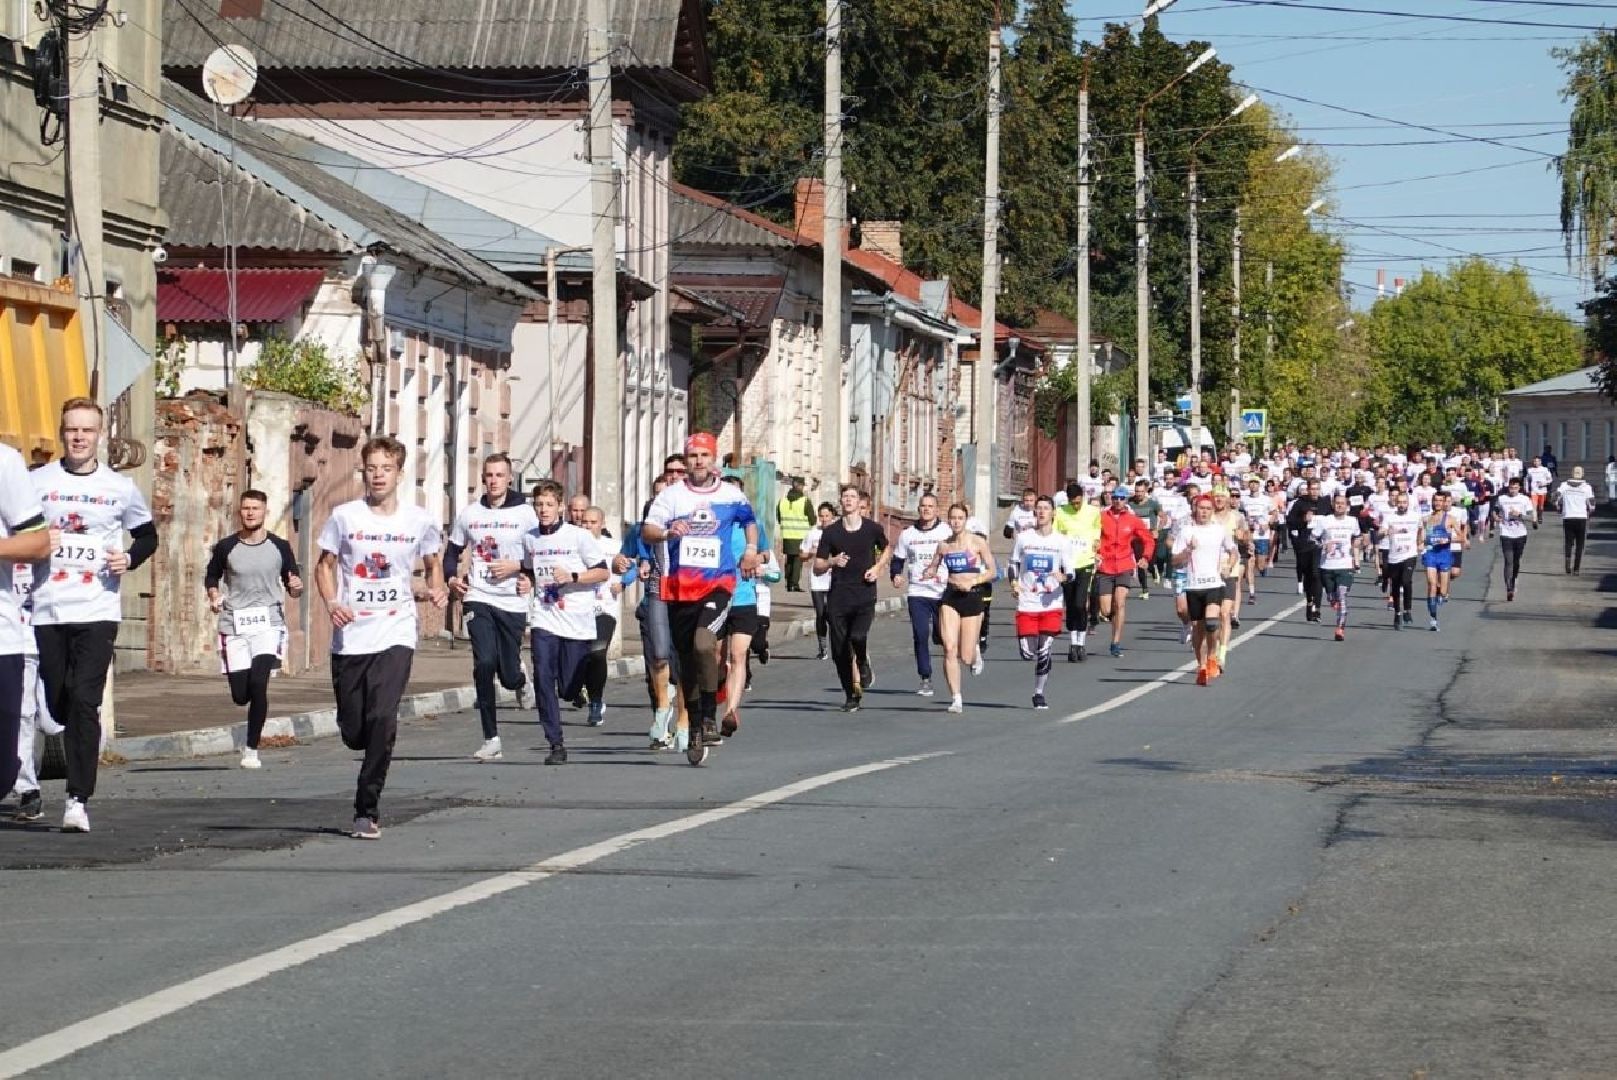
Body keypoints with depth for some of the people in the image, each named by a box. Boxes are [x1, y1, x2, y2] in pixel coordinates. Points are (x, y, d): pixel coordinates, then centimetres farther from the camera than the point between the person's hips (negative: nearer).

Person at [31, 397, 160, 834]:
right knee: (58, 703, 6)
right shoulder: (36, 482, 6)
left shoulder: (120, 488, 7)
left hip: (98, 612, -2)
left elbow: (148, 535, 19)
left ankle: (79, 799, -14)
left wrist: (130, 559, -1)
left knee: (85, 702, -13)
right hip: (47, 610, 2)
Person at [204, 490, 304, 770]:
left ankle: (252, 748, -8)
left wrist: (296, 588, -10)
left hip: (268, 623, -1)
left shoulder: (280, 547, 5)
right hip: (234, 625, 1)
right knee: (241, 696, -2)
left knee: (258, 683, -20)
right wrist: (214, 596, -1)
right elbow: (211, 577, 19)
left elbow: (292, 588, 13)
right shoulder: (226, 547, 4)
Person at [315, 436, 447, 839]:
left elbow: (433, 565, 19)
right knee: (353, 732, 3)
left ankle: (367, 810, -12)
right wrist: (332, 604, -7)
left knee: (382, 720, -18)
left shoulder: (418, 520, 3)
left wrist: (437, 590, -2)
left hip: (396, 635, -1)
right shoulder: (344, 516, 2)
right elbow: (325, 565, 10)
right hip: (349, 636, 1)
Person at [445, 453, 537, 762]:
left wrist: (518, 567, -14)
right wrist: (452, 577, 1)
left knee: (508, 675, 2)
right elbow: (453, 551, 19)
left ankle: (520, 681, 43)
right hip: (478, 599, 1)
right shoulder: (469, 514, 7)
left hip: (513, 601, -1)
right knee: (484, 664, -15)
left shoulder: (525, 514, -2)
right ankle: (491, 740, -10)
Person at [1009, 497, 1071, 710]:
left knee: (1044, 652, -7)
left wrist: (1062, 576, -17)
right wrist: (1014, 583, -4)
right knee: (1028, 653, -5)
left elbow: (1071, 573, 6)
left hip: (1051, 604, 0)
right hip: (1027, 604, 1)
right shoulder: (1023, 537, 4)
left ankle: (1039, 692, 7)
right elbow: (1014, 564, 15)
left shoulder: (1061, 542, 3)